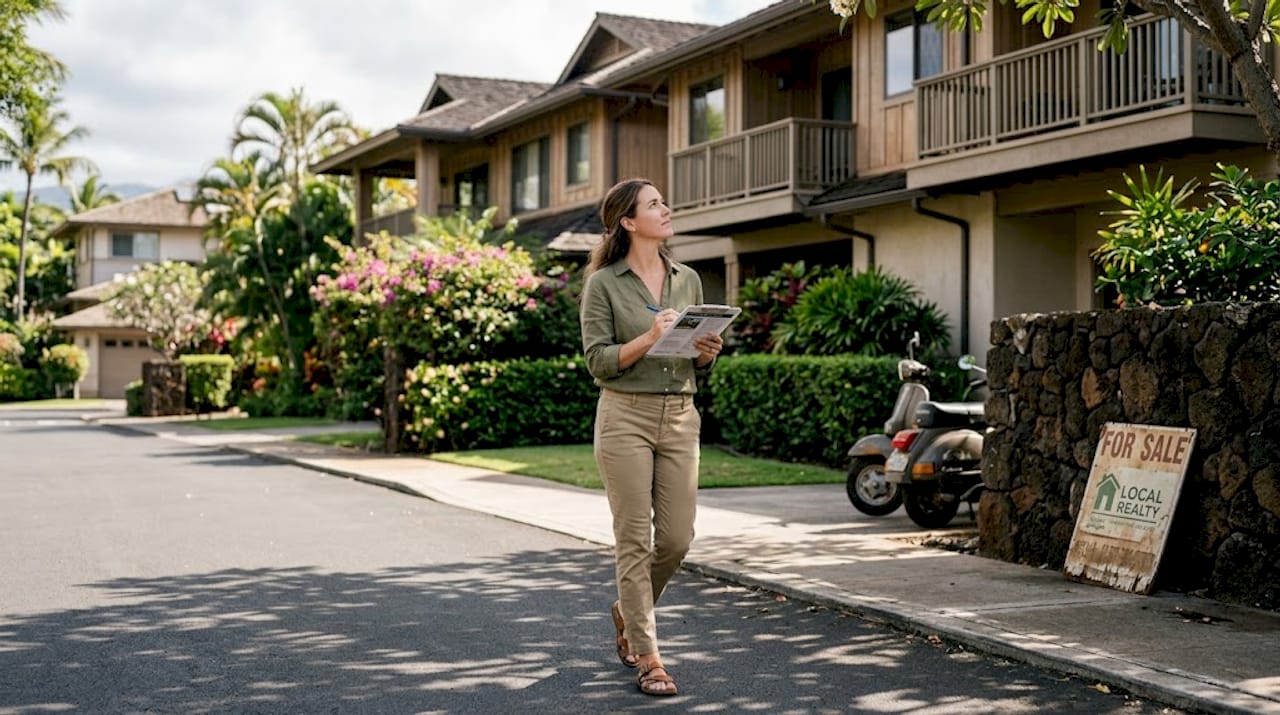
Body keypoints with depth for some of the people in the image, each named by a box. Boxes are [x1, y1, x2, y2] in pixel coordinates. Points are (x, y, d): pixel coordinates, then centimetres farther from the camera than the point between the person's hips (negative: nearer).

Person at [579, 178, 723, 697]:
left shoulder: (688, 279, 12)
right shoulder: (604, 283, -2)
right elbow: (598, 361, -7)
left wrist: (707, 353, -5)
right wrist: (649, 338, -20)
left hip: (679, 418, 5)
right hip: (625, 416, -5)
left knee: (677, 538, 4)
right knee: (634, 540, -2)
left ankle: (629, 611, 33)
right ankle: (647, 657, 7)